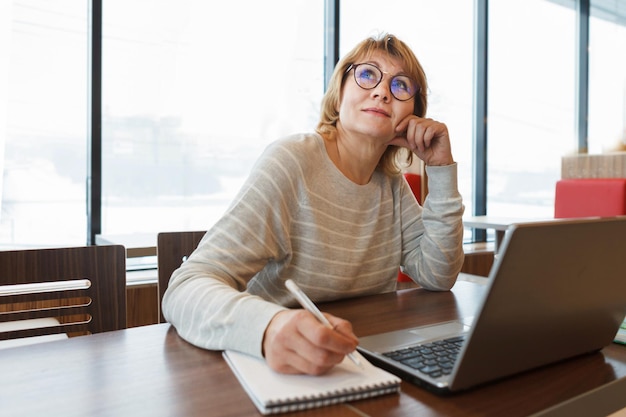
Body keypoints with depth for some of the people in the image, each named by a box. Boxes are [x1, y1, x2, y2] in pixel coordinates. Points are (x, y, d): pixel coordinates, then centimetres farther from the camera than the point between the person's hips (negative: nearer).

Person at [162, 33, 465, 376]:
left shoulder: (391, 181, 3)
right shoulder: (291, 161, -18)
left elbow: (438, 277, 0)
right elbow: (185, 289, -24)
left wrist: (442, 169, -7)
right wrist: (269, 326, -46)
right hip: (275, 372, -4)